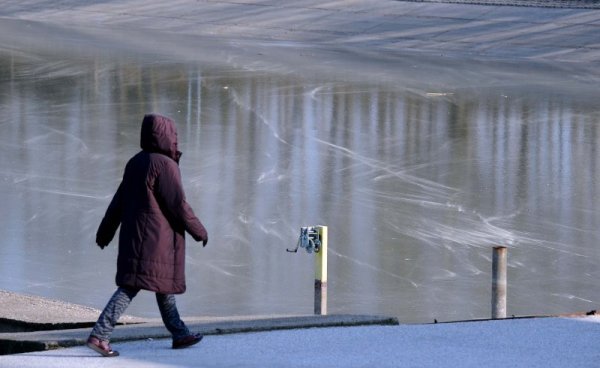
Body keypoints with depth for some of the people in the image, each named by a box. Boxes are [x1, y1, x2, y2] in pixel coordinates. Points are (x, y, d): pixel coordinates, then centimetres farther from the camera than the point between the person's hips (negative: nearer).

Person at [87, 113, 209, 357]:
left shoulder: (136, 163, 10)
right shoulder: (165, 165, -15)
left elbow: (119, 201, 13)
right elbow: (178, 204, -15)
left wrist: (105, 232, 18)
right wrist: (199, 232, -4)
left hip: (135, 236, 9)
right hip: (156, 237, -9)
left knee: (163, 284, 20)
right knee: (131, 286, -11)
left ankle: (179, 334, 30)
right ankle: (99, 335, -18)